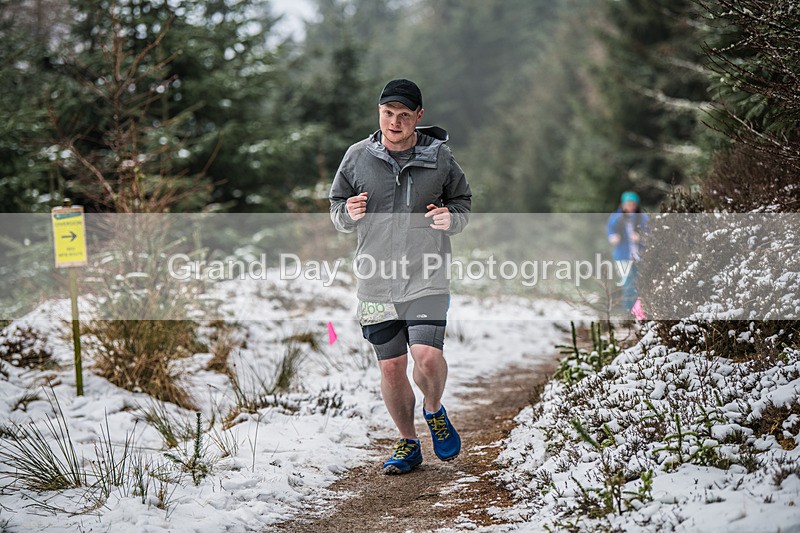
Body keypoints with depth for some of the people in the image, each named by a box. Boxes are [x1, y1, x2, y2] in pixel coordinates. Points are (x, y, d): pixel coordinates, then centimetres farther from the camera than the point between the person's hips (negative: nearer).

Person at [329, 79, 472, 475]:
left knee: (427, 356, -18)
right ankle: (407, 443, 25)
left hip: (427, 276, -2)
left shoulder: (439, 157, 1)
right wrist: (348, 214, -10)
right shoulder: (358, 156, 4)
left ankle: (434, 411, 15)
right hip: (376, 281, 2)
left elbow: (463, 202, 13)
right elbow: (337, 208, 13)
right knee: (391, 367, 6)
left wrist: (451, 219, -9)